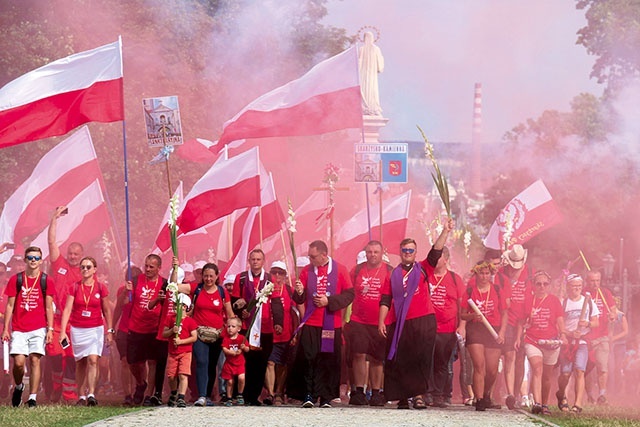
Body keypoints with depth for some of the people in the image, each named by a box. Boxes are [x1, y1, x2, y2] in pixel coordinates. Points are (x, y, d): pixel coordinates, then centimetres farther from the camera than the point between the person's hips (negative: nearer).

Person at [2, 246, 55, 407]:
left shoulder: (46, 281, 5)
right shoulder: (16, 279, 5)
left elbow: (49, 307, 6)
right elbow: (10, 306, 6)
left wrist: (50, 329, -2)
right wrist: (6, 329, 1)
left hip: (38, 329, 0)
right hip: (18, 329, 0)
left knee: (35, 360, -7)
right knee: (19, 362, -8)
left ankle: (33, 397, -4)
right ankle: (18, 387, 21)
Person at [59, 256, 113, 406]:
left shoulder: (100, 288, 1)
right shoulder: (75, 288, 2)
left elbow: (106, 311, 9)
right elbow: (67, 309, -3)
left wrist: (110, 331, 6)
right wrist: (63, 332, -11)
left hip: (95, 329, -1)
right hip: (77, 330, 1)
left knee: (93, 360, -15)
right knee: (80, 363, 6)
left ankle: (91, 395, -21)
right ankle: (81, 396, 12)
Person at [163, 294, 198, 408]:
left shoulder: (190, 321, -3)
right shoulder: (170, 318, 8)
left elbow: (194, 337, -8)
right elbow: (164, 334, 9)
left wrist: (181, 341, -16)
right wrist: (172, 331, -11)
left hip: (185, 352, -4)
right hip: (172, 352, 4)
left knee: (183, 375, -14)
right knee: (171, 376, 9)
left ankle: (181, 398, -18)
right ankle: (174, 394, 34)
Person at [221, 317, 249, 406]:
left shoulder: (242, 338, -2)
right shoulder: (226, 338, -1)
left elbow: (247, 350, 0)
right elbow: (224, 349, -13)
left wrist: (244, 347, -22)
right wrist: (233, 353, -26)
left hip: (240, 363, -1)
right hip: (229, 363, 1)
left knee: (241, 378, -22)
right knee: (229, 382, 4)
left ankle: (240, 395, -3)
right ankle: (229, 399, 20)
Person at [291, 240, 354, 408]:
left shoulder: (340, 270, 2)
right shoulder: (307, 271, 8)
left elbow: (349, 294, -2)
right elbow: (300, 299, 10)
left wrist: (329, 301, -12)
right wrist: (299, 292, -13)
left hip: (332, 325, -1)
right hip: (310, 324, 1)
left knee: (330, 361, 1)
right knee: (308, 360, -7)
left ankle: (326, 398, 8)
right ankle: (309, 396, -4)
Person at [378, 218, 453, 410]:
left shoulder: (423, 269, 12)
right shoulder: (393, 275, 14)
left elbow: (436, 252, 0)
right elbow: (385, 300, 10)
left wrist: (445, 231, -12)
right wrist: (381, 322, 1)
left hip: (423, 322, -1)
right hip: (399, 324, 1)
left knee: (421, 359, -8)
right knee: (399, 362, -1)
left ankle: (419, 395, -7)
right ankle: (402, 397, 5)